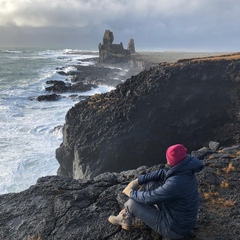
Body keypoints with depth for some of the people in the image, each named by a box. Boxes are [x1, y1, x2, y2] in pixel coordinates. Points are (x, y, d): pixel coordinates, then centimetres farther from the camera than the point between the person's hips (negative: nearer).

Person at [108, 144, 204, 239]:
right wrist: (136, 181, 1)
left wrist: (131, 193, -5)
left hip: (175, 228, -8)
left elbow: (149, 198, -25)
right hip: (181, 216, 8)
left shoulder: (175, 184, -38)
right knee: (150, 184, 3)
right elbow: (161, 173, 3)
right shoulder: (183, 167, -11)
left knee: (132, 203, -5)